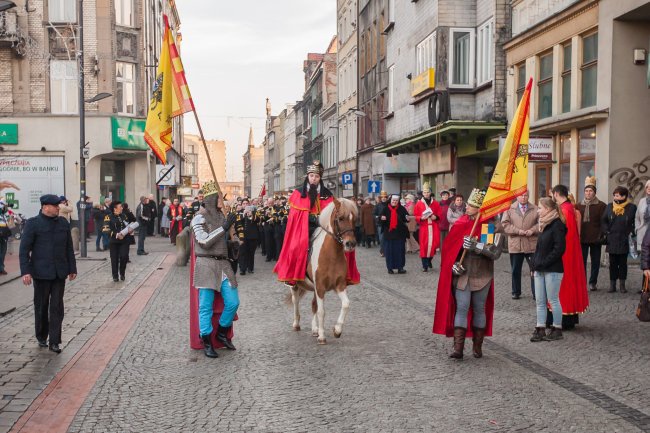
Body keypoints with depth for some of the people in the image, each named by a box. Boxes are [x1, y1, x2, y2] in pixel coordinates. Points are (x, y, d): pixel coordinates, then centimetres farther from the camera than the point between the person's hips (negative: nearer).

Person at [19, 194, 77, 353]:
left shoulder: (63, 223, 7)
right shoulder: (33, 224, -6)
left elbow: (69, 248, 13)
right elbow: (24, 249, -7)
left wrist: (72, 268, 11)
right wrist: (25, 271, -15)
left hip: (59, 273, 3)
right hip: (41, 273, -3)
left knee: (57, 307, 1)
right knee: (41, 306, 10)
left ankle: (54, 342, 4)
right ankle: (41, 337, 28)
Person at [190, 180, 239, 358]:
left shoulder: (221, 216, 15)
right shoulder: (199, 218, -4)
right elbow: (205, 241, -15)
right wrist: (224, 227, -16)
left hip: (223, 264, 6)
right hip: (206, 265, -6)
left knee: (233, 302, 3)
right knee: (206, 306, -2)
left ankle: (222, 333, 25)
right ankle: (207, 343, 9)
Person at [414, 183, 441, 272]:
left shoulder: (435, 203, 8)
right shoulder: (419, 204, 3)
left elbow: (439, 215, 11)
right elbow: (416, 216, 4)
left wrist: (435, 217, -9)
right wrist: (421, 218, -15)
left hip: (433, 228, 2)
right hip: (424, 228, -2)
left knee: (433, 244, 0)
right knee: (424, 245, -5)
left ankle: (429, 260, 26)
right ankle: (425, 265, 0)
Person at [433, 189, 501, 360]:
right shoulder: (461, 223, 1)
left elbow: (496, 251, -17)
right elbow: (449, 247, 7)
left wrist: (476, 246, -25)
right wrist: (454, 264, -7)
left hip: (481, 276, -1)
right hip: (461, 274, 1)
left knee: (479, 309, 11)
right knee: (461, 308, -6)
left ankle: (477, 346, 23)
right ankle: (458, 348, -8)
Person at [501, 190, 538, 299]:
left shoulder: (535, 209, 5)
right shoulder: (509, 209, 4)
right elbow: (505, 224, -4)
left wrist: (533, 230, -14)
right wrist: (517, 231, -15)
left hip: (531, 245, 0)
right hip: (515, 245, 0)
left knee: (534, 270, 2)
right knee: (515, 270, 9)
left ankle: (536, 293, 9)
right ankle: (516, 292, 21)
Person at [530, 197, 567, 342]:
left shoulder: (557, 225, -12)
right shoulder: (544, 225, 15)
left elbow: (559, 248, -19)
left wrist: (544, 263, -17)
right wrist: (535, 264, 8)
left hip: (553, 270, -8)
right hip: (540, 270, 9)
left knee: (553, 300, 0)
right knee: (540, 301, 8)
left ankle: (557, 330, 11)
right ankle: (540, 330, 13)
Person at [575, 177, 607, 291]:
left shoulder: (601, 206, 0)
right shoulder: (578, 206, 8)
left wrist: (601, 236, -11)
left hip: (596, 239, -1)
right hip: (582, 239, 2)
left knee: (595, 262, 7)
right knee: (581, 261, 1)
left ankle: (593, 283, 16)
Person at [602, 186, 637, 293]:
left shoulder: (631, 207, -3)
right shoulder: (610, 206, 5)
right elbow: (604, 220, 10)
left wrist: (631, 233, -4)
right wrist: (607, 231, 0)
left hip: (624, 241, -2)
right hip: (612, 241, 2)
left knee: (623, 263, 6)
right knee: (613, 263, 4)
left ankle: (622, 285, 13)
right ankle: (612, 285, 9)